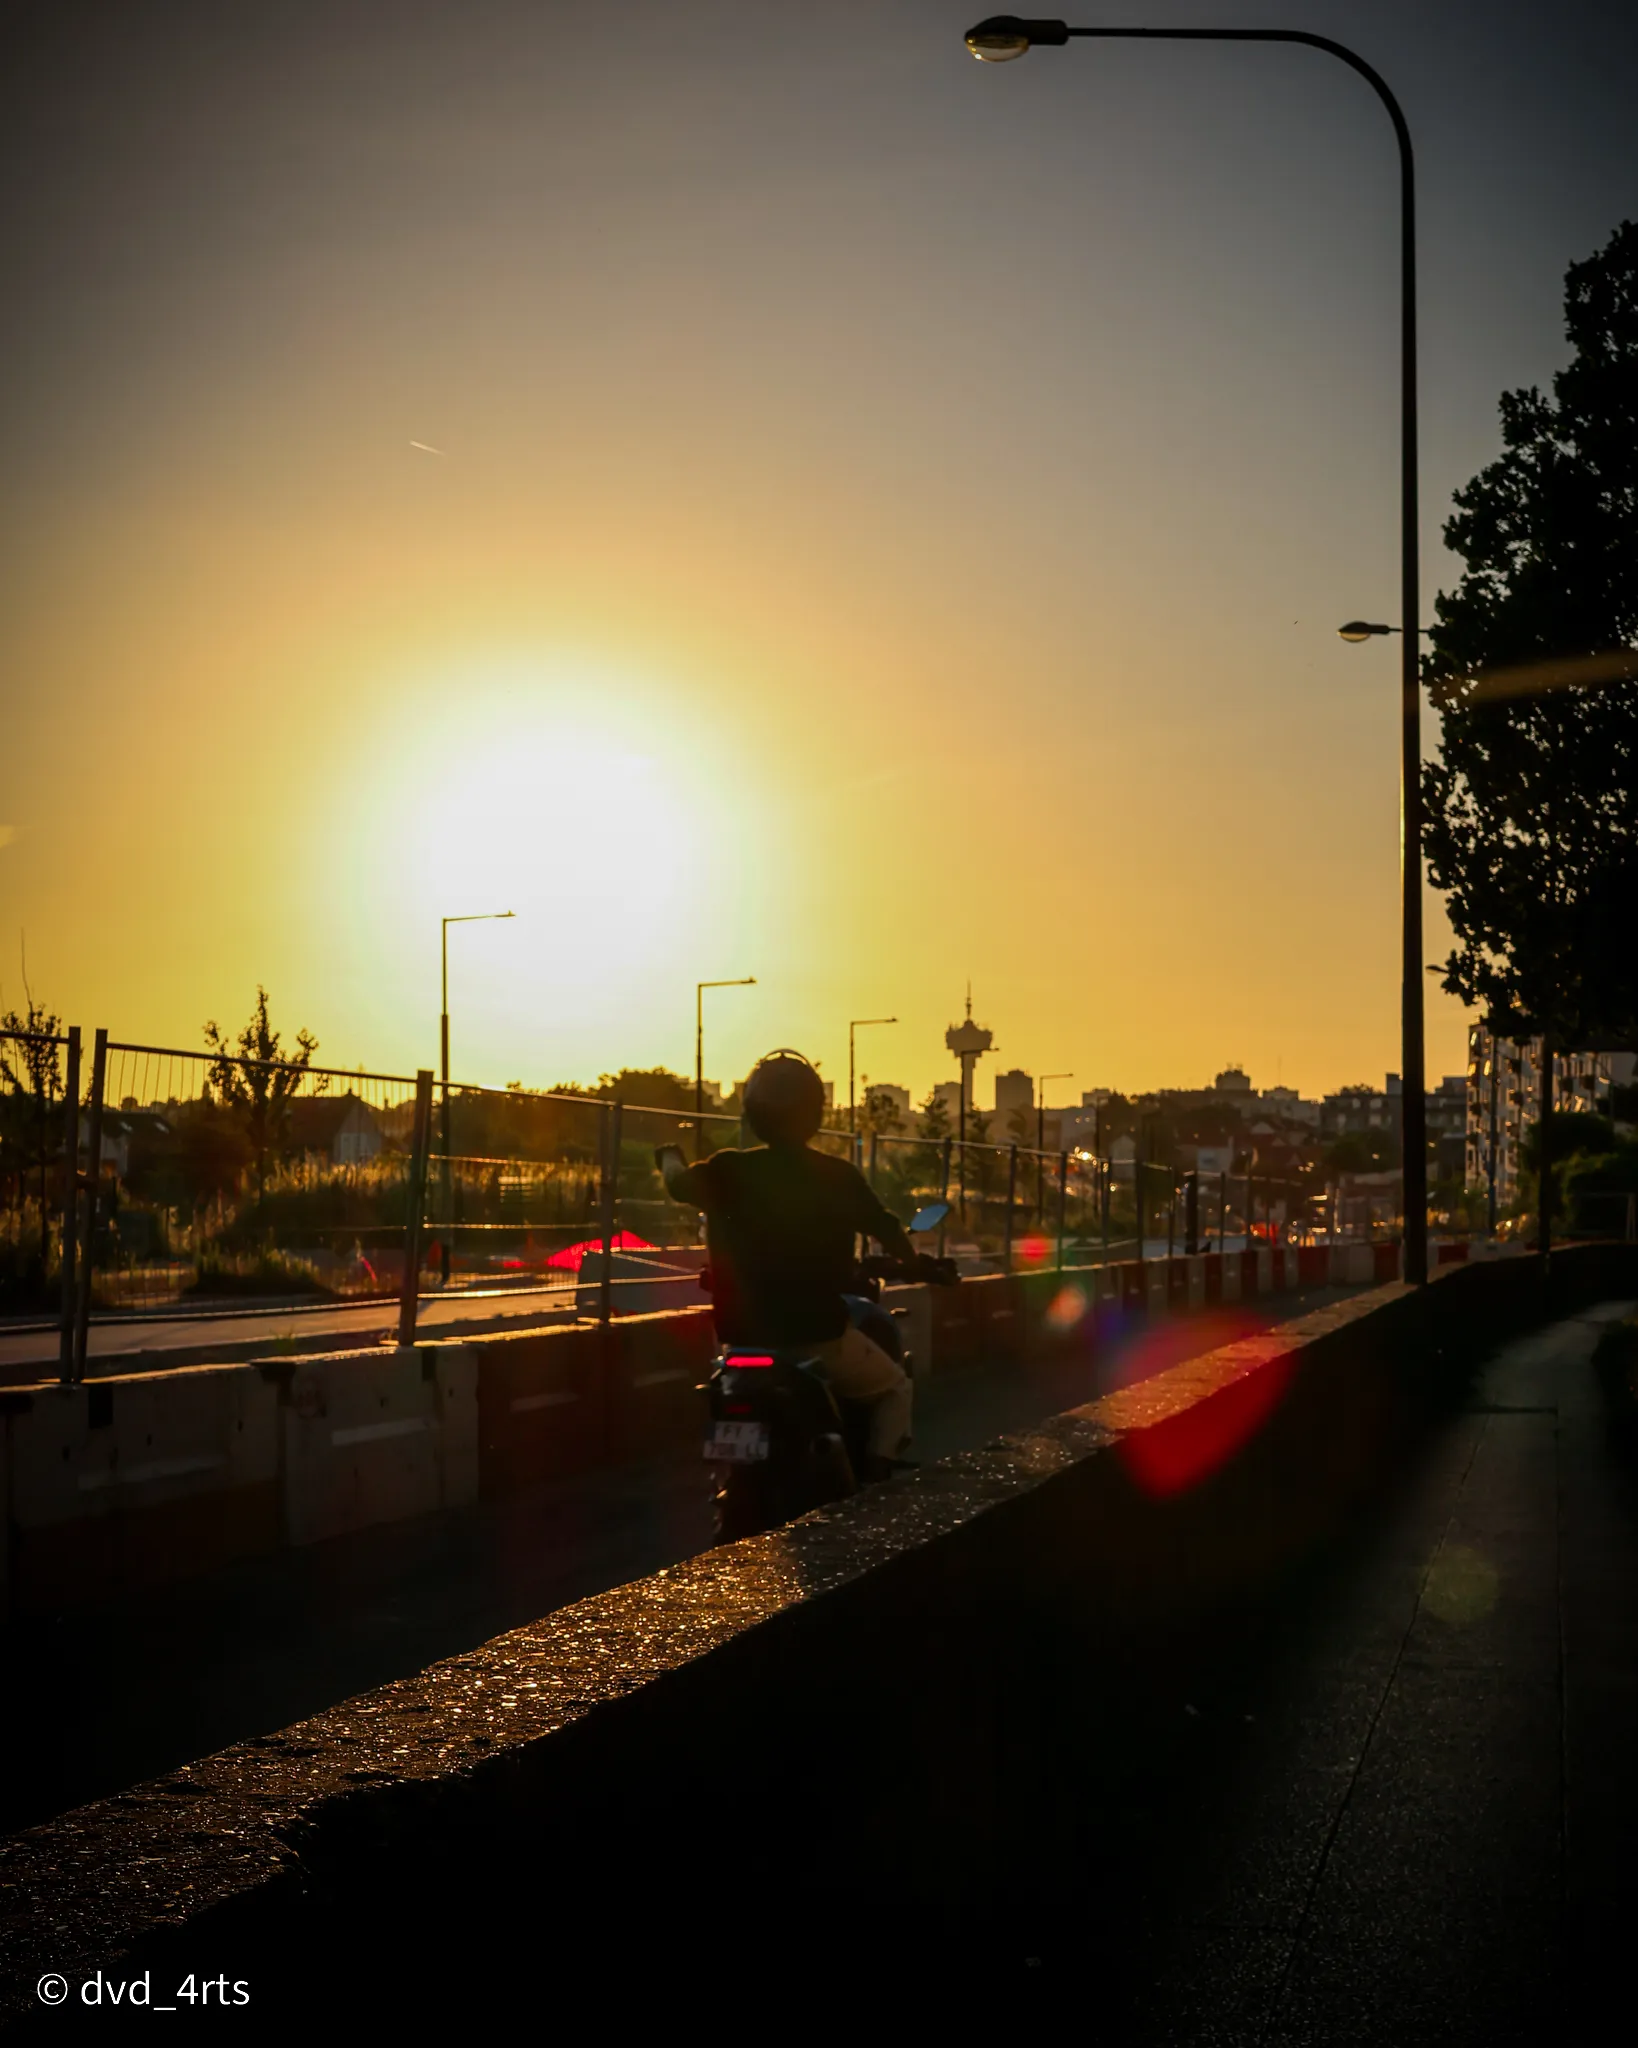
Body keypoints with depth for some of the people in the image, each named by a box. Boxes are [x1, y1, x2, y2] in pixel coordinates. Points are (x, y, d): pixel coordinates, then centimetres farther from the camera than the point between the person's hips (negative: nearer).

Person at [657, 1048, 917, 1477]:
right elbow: (887, 1230, 0)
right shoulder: (839, 1177, -8)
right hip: (819, 1337, -3)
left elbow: (678, 1183, 2)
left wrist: (670, 1154, 26)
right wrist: (914, 1265, 21)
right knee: (894, 1386, 21)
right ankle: (878, 1479, 4)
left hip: (745, 1338, 3)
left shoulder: (730, 1171, -7)